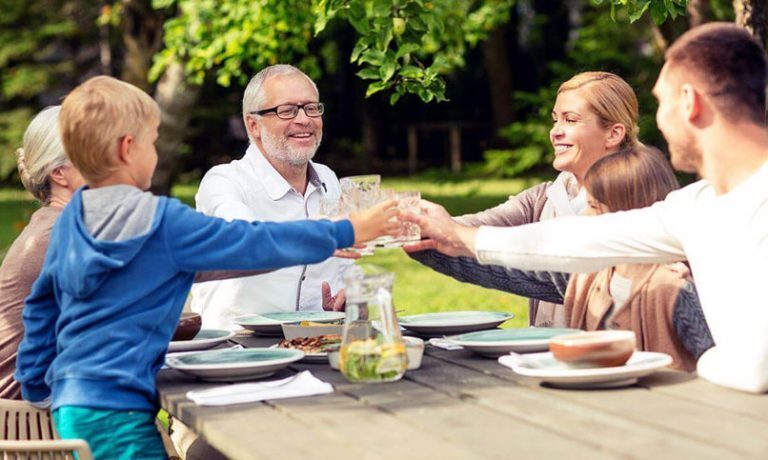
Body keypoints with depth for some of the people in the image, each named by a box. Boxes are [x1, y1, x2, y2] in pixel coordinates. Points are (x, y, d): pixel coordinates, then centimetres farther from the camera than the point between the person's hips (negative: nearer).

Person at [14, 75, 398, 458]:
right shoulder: (162, 222, -14)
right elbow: (259, 244, -8)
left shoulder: (71, 219, 8)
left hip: (68, 403, 8)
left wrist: (36, 387, 28)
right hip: (115, 410, -8)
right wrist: (347, 232, 3)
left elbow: (41, 307, 16)